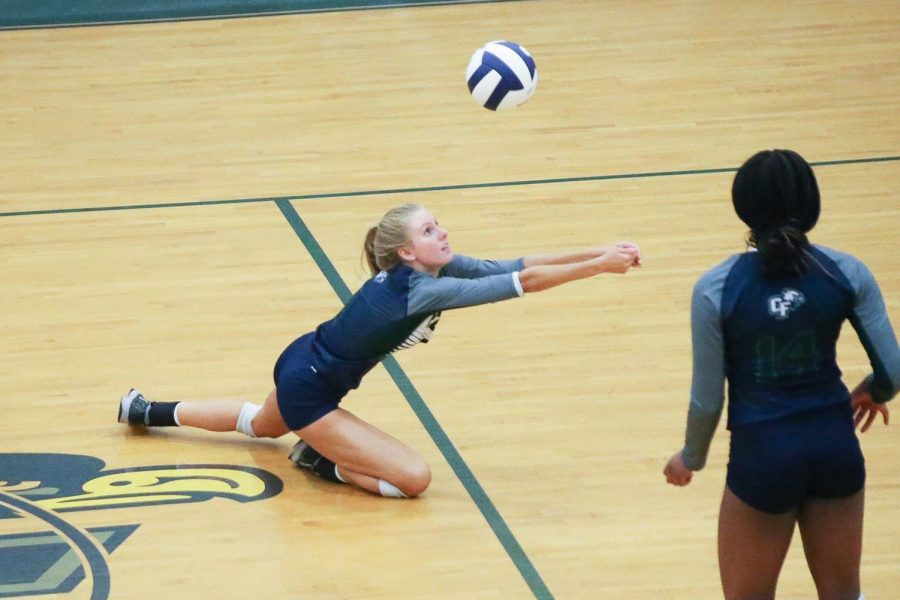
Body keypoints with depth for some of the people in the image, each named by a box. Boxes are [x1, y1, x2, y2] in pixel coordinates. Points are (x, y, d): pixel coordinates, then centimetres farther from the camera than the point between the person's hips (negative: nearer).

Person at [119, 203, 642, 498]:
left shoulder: (429, 268, -9)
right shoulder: (422, 290, -33)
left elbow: (513, 266, -15)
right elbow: (522, 283, -39)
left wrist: (600, 253, -22)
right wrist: (599, 267, -39)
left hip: (302, 365, 9)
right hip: (307, 393, -9)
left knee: (262, 426, 42)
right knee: (415, 478, -17)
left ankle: (150, 412, 50)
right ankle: (320, 462, 2)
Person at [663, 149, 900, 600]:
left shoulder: (716, 289, -14)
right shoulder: (846, 274, -8)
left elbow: (707, 398, -8)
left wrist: (691, 457, 11)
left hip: (762, 453, -2)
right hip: (835, 445, 3)